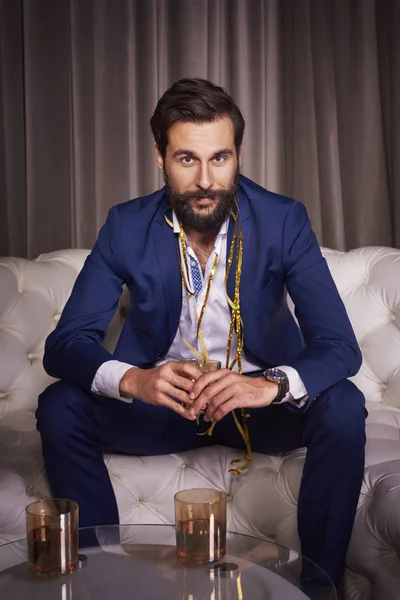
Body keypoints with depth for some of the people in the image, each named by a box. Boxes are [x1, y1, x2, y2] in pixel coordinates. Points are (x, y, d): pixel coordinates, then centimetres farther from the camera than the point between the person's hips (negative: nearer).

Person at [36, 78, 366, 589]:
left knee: (343, 407, -28)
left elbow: (339, 345, -19)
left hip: (259, 401, 0)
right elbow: (64, 343, -14)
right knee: (59, 407, -21)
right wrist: (132, 380, -36)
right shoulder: (126, 227, -10)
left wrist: (271, 385, -41)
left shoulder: (284, 221, -14)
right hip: (161, 401, 1)